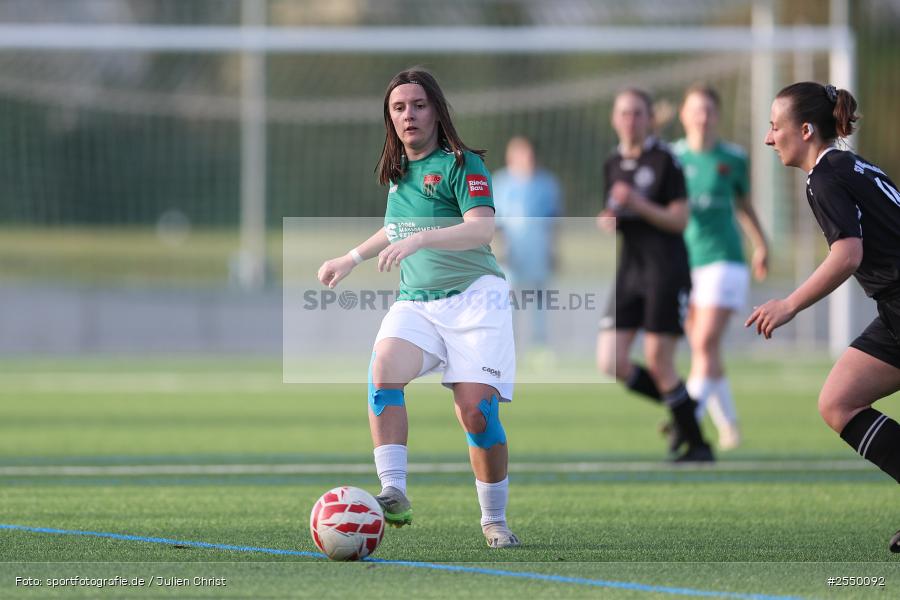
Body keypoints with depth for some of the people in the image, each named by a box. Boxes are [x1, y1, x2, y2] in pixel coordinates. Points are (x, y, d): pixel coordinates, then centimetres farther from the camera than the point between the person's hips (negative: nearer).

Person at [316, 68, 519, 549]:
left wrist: (420, 239, -35)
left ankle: (494, 520, 8)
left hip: (474, 298, -5)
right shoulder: (398, 171, 14)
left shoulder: (462, 164, -8)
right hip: (415, 302, 5)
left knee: (477, 411, -12)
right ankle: (394, 494, -32)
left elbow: (483, 228, -24)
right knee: (384, 368, -25)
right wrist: (353, 258, 35)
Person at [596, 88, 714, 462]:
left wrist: (638, 203, -21)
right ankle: (683, 407, 18)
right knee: (610, 363, -4)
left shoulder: (664, 160, -7)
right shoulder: (613, 165, 12)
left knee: (658, 362, -9)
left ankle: (698, 445, 6)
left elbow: (679, 220, -10)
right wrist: (608, 221, -1)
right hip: (630, 271, 7)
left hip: (666, 268, -7)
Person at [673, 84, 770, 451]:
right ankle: (728, 426, 20)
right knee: (703, 350, 5)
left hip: (723, 259, -2)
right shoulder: (672, 156, 3)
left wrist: (761, 245, 27)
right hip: (683, 260, 2)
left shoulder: (733, 158, 3)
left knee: (706, 342, -17)